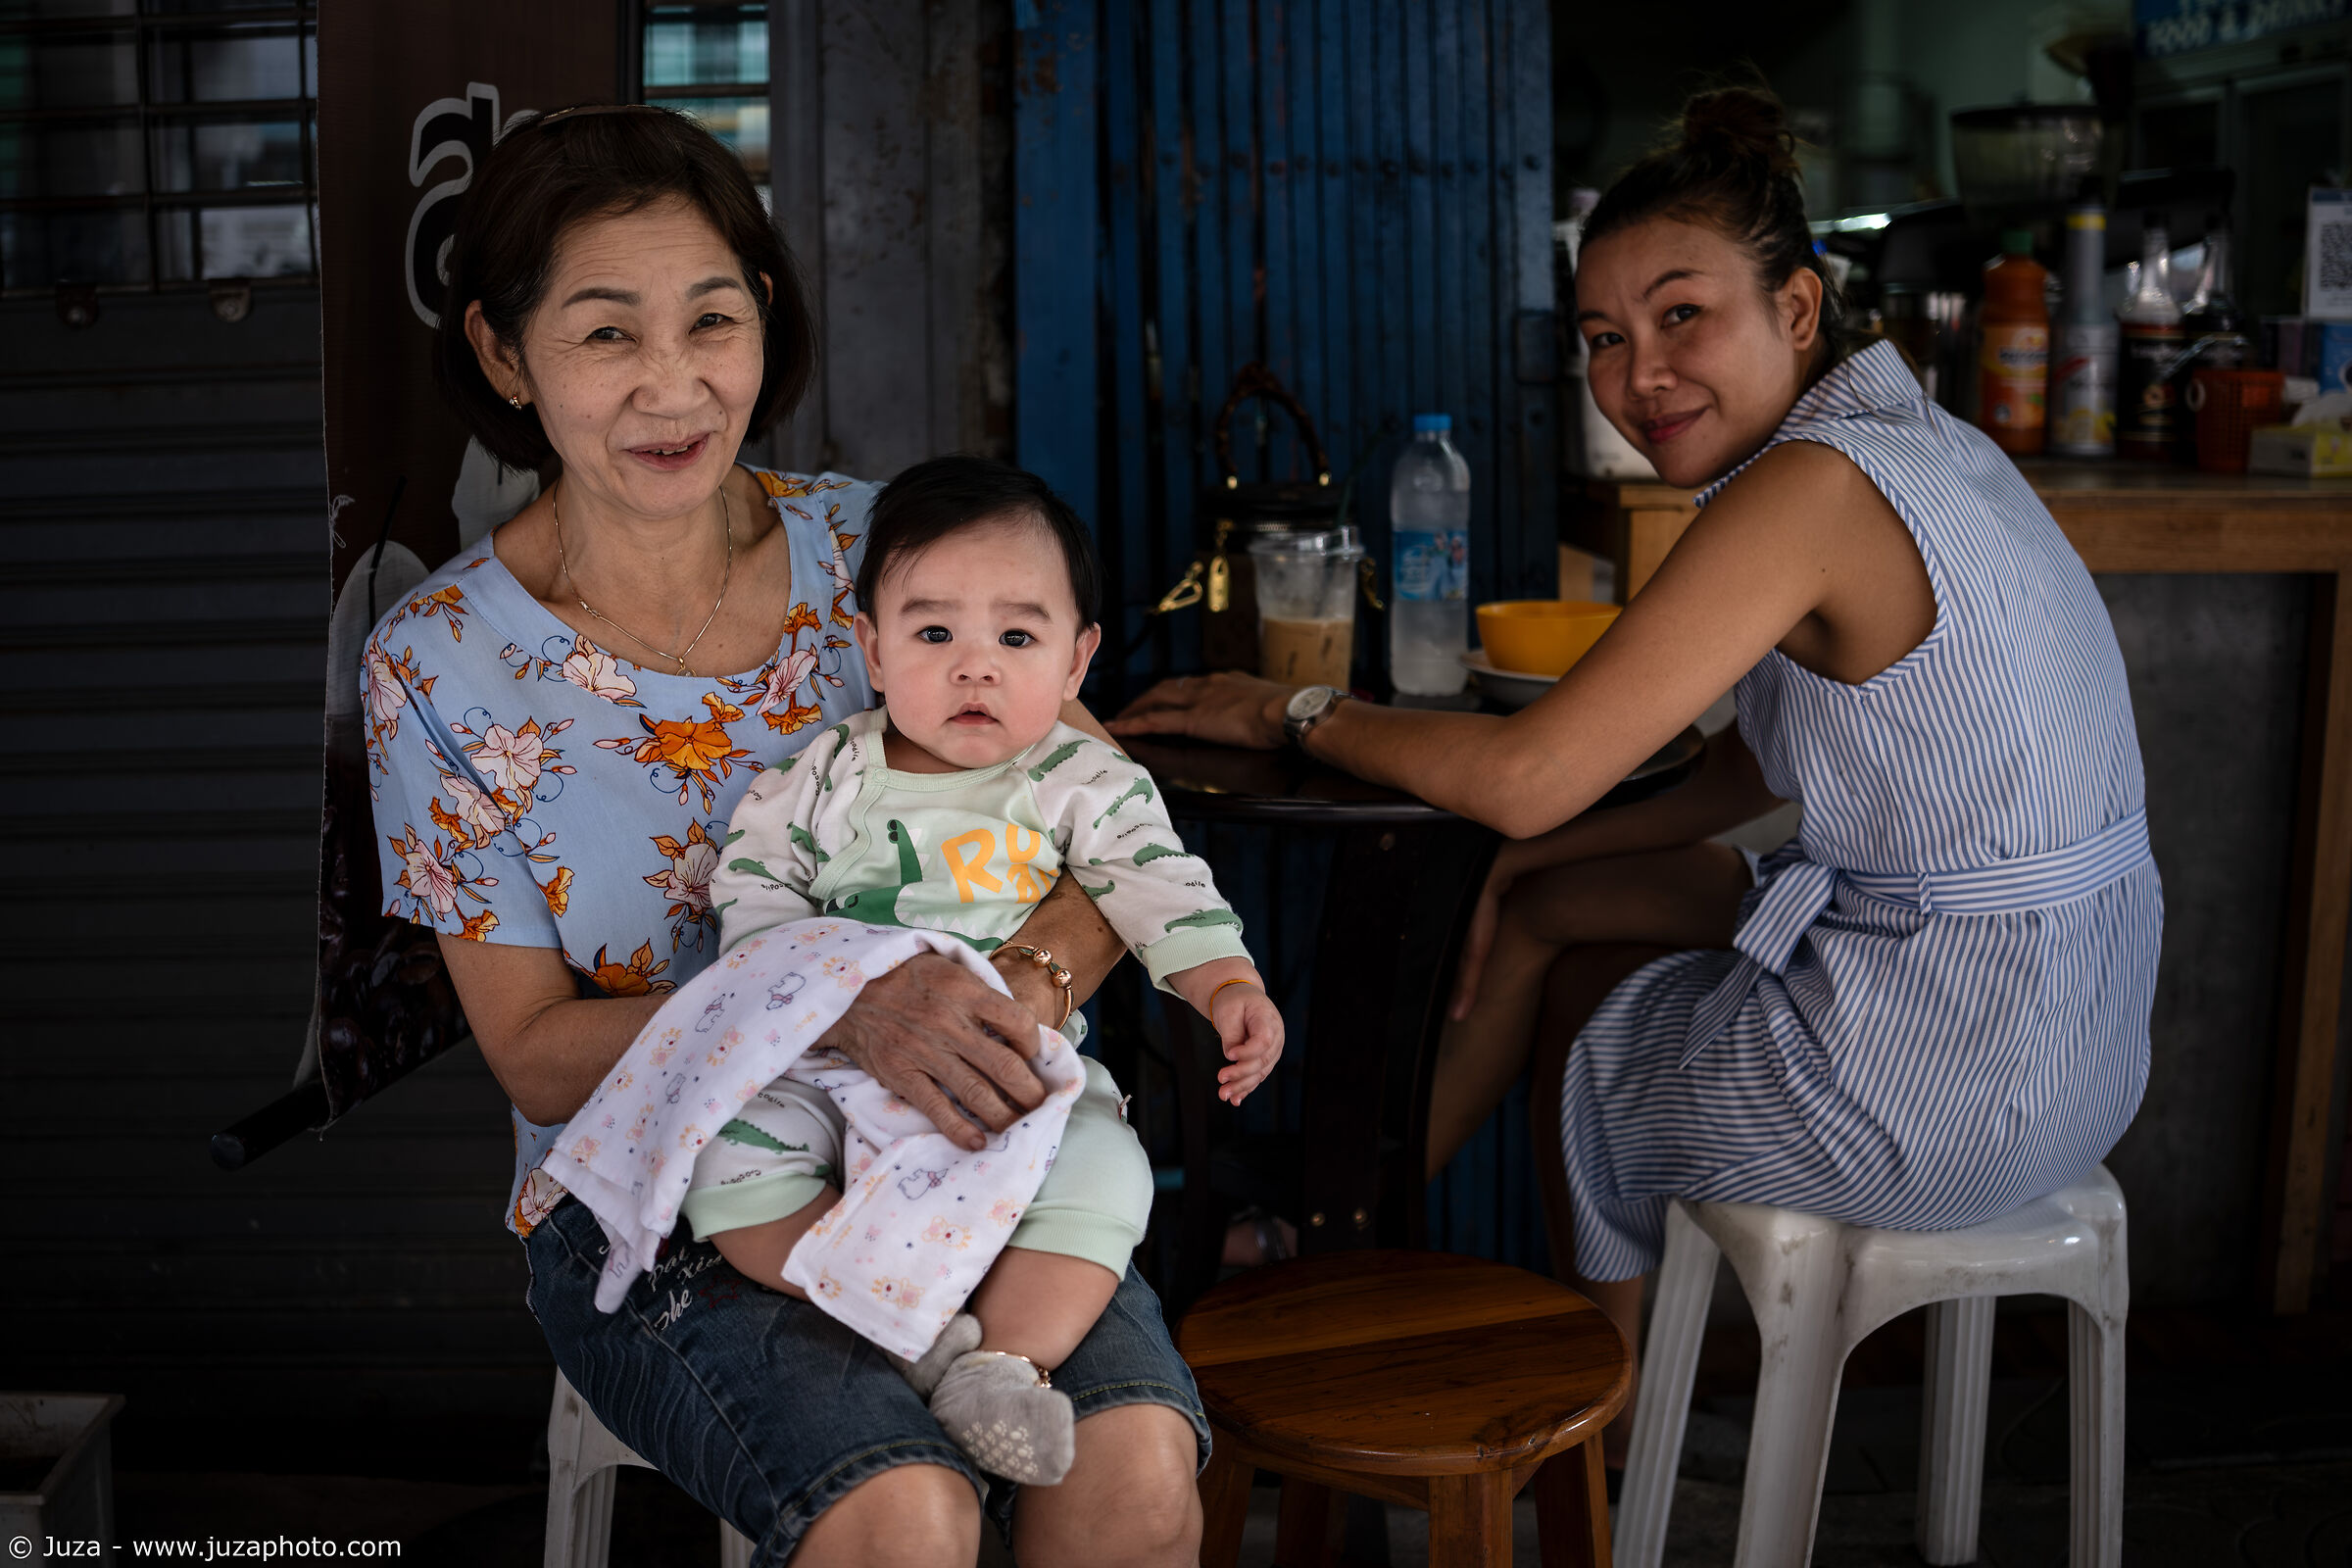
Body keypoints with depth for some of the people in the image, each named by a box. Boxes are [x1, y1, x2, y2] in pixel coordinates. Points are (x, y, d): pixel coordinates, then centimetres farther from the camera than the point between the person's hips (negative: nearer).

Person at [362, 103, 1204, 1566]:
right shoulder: (439, 665, -5)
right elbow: (535, 1053, -6)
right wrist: (848, 1008, -23)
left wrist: (1022, 989, -23)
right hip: (650, 1209, -2)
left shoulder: (879, 549, 0)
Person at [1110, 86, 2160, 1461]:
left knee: (1594, 1032, 19)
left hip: (1938, 1085, -8)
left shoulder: (1814, 485, -22)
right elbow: (1766, 764, 14)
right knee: (1538, 903, 19)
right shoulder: (1918, 443, 7)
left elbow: (1525, 774, -22)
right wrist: (1539, 862, 9)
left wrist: (1294, 713, -7)